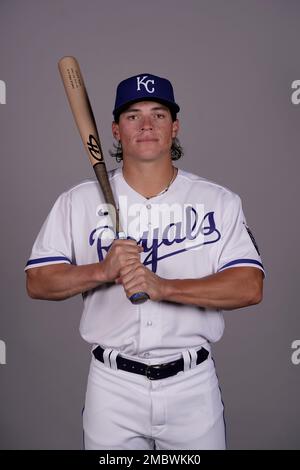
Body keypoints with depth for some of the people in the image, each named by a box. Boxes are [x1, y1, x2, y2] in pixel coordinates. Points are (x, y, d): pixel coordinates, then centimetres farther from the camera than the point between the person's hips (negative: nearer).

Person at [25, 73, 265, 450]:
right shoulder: (78, 201, 0)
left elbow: (250, 287, -12)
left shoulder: (219, 201, -3)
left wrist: (162, 287, -24)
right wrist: (102, 271, -20)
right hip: (112, 385, 1)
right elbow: (37, 282, -3)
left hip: (193, 385, 0)